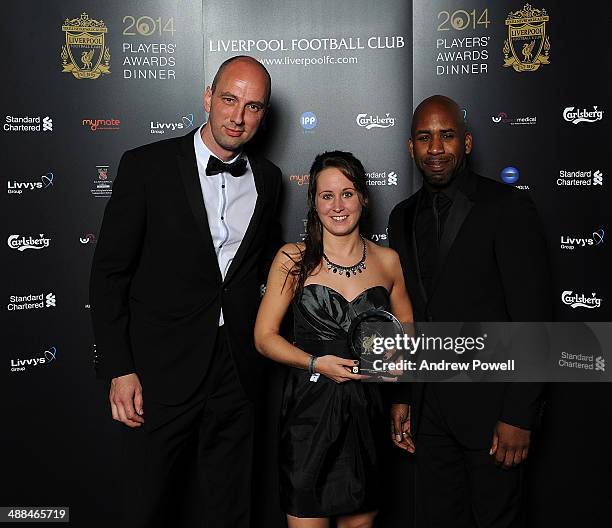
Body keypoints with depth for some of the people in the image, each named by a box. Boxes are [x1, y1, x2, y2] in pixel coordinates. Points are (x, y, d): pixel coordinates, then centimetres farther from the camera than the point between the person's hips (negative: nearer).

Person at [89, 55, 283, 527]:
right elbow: (109, 273, -7)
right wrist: (119, 370, -11)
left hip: (237, 372, 4)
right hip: (163, 371, -3)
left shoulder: (267, 178, 6)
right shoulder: (147, 166, -7)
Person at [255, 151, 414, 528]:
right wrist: (315, 363, -15)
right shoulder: (293, 259, -2)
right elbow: (264, 336, -1)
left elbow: (408, 330, 18)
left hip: (367, 409, 3)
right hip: (309, 408, -2)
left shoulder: (387, 260, 6)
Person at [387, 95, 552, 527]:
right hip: (430, 406, 5)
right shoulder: (403, 217, 9)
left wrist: (519, 416, -16)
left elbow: (534, 317, -13)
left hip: (491, 406, -5)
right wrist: (404, 398, 9)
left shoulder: (508, 207, -10)